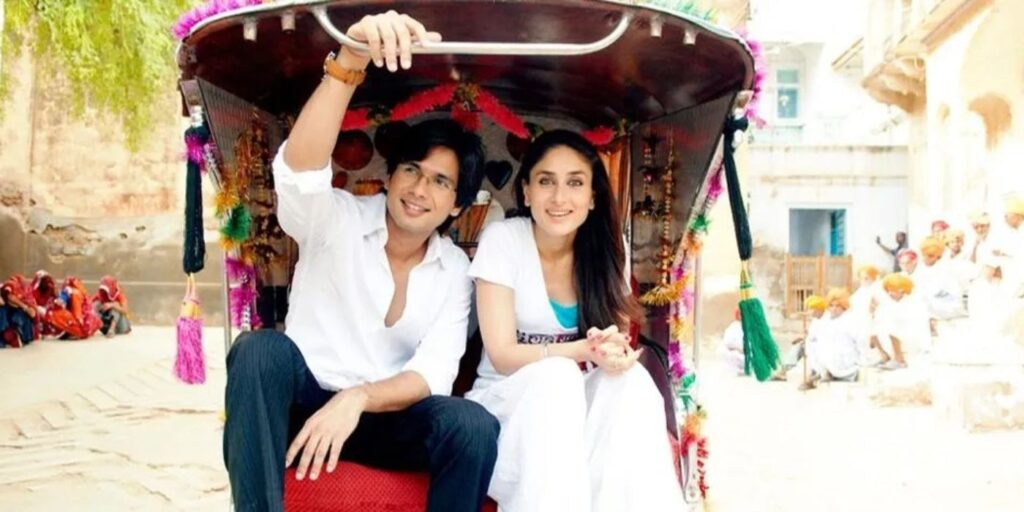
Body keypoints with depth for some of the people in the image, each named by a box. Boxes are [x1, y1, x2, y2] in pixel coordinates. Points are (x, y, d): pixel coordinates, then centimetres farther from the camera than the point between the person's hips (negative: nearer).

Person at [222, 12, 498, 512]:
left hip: (386, 415, 2)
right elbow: (298, 170, -30)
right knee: (262, 347, -33)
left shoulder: (455, 271, 2)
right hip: (303, 401, -2)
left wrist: (358, 399, -31)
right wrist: (350, 60, -45)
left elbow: (434, 373, -10)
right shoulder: (337, 219, -6)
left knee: (475, 427, -27)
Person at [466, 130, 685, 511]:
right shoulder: (502, 240, -12)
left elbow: (619, 336, -2)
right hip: (507, 402, -3)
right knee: (556, 376, -34)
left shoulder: (606, 248, -2)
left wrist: (615, 351, -28)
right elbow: (502, 355, -16)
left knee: (630, 379, -29)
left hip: (581, 402, 3)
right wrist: (587, 350, -32)